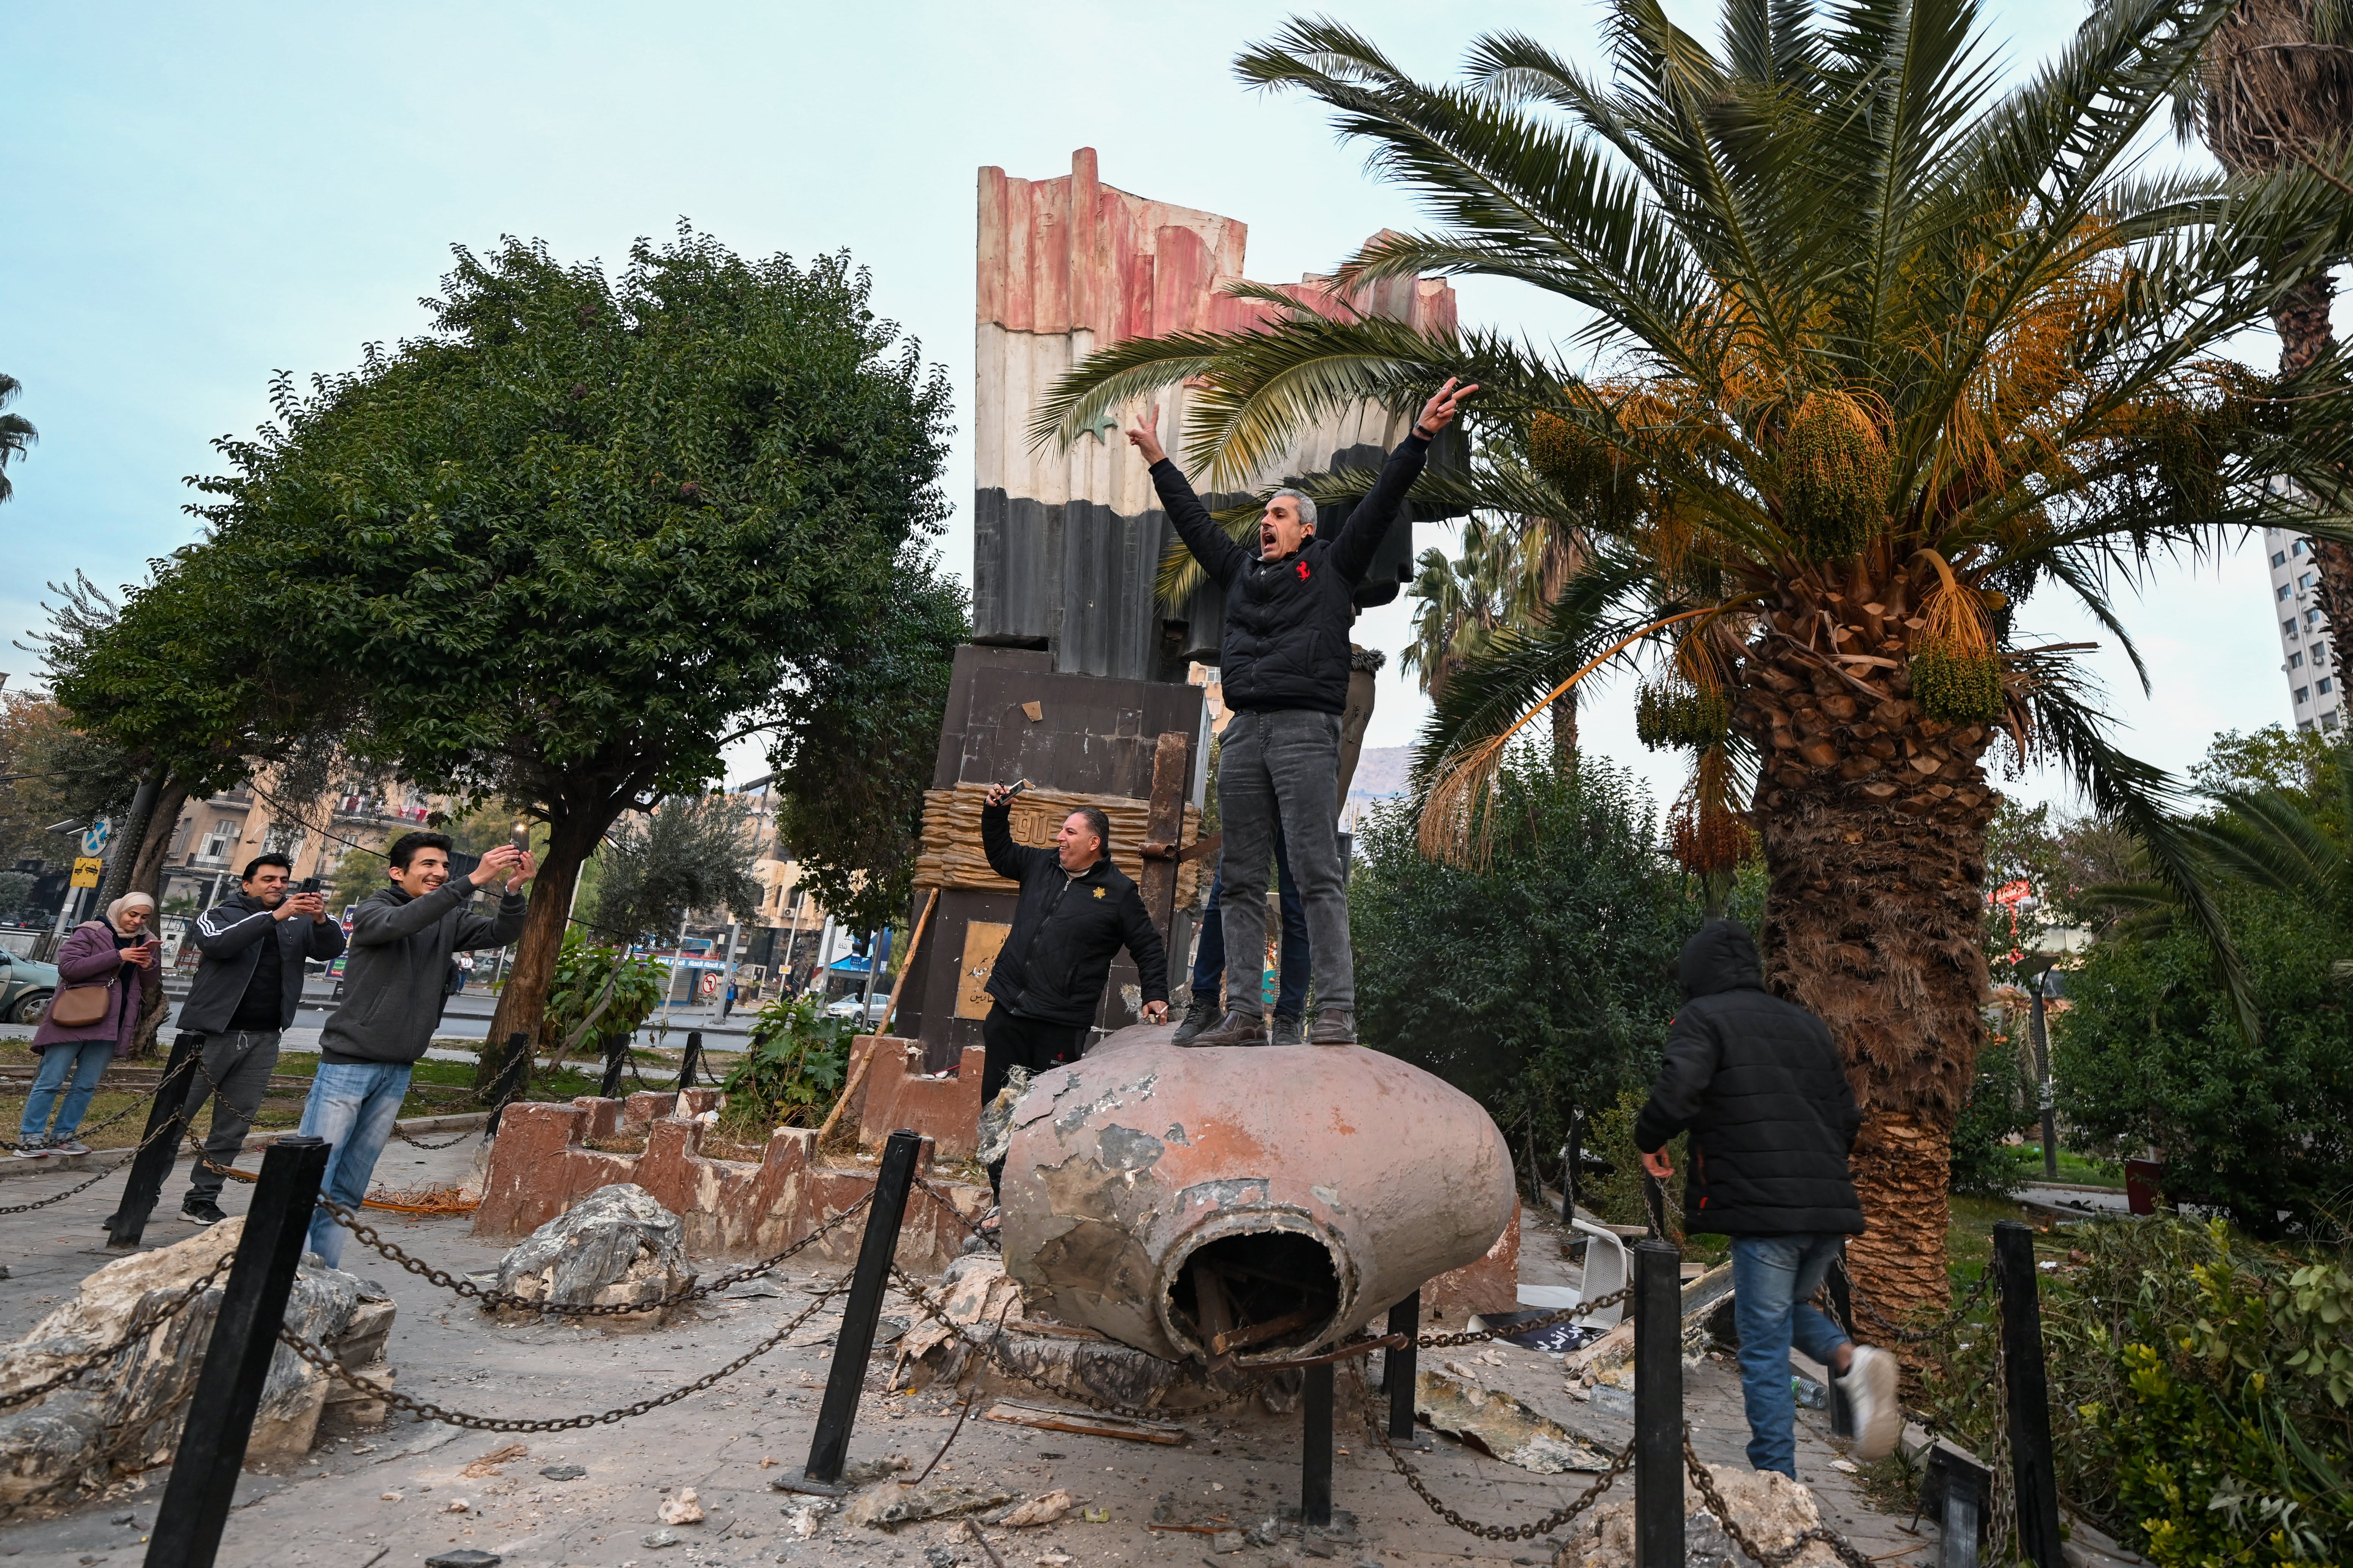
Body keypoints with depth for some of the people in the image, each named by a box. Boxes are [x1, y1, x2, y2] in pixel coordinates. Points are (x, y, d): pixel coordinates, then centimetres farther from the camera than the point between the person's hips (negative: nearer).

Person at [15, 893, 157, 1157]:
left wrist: (149, 967, -5)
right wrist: (117, 956, -23)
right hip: (73, 1020, -5)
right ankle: (30, 1136, 8)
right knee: (51, 1080, 0)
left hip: (109, 1026, 5)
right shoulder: (91, 933, -4)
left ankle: (62, 1135, 15)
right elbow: (68, 967, -15)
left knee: (87, 1085, 6)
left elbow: (147, 985, 18)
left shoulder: (145, 942, 13)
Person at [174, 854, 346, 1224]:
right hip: (212, 1035, -3)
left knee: (233, 1129, 8)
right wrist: (275, 916, -30)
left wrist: (322, 920, -25)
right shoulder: (221, 915, 2)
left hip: (262, 1041, 3)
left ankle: (201, 1200, 17)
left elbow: (332, 948, -4)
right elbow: (218, 944, -18)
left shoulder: (298, 923, 9)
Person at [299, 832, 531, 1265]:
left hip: (397, 1071, 5)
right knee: (313, 1180, -6)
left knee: (349, 1189, 11)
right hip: (348, 1062, -5)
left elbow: (501, 933, -4)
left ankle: (323, 1273, 18)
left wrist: (514, 891, -24)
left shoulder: (448, 921, 8)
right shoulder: (371, 912, -5)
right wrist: (473, 881, -36)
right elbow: (402, 922, -27)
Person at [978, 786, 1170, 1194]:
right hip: (1008, 1011, 5)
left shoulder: (1119, 892, -2)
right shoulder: (1041, 865, 11)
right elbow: (1000, 854, 27)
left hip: (1061, 1024, -5)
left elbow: (1148, 947, 4)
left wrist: (1156, 995, -3)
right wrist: (996, 812, 14)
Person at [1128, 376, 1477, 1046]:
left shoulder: (1331, 567, 12)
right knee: (1241, 880, 3)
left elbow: (1379, 505, 6)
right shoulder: (1240, 571, 23)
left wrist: (1420, 437, 0)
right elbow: (1193, 520, 33)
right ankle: (1244, 1012, 7)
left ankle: (1336, 1010, -5)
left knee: (1318, 874, -8)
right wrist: (1158, 460, 38)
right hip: (1243, 733, 5)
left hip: (1305, 730, -5)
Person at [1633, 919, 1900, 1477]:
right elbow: (1847, 1117, 19)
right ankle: (1853, 1359, 1)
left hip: (1764, 1207, -6)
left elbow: (1676, 1092, -21)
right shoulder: (1806, 1023, 18)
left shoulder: (1703, 1017, -4)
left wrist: (1648, 1140, -2)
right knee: (1792, 1307, 27)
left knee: (1764, 1350, 5)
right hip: (1831, 1206, 7)